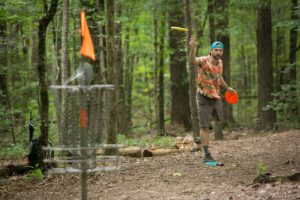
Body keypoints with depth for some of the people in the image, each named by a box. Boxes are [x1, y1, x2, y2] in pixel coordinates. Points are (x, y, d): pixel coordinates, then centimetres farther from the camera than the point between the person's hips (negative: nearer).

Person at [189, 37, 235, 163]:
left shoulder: (220, 62, 5)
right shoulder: (204, 61, -18)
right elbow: (192, 61, -41)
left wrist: (227, 88, 37)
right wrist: (192, 48, -59)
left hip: (216, 96, 7)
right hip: (204, 97, -7)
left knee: (219, 120, 23)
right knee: (204, 127, -5)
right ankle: (207, 155, 0)